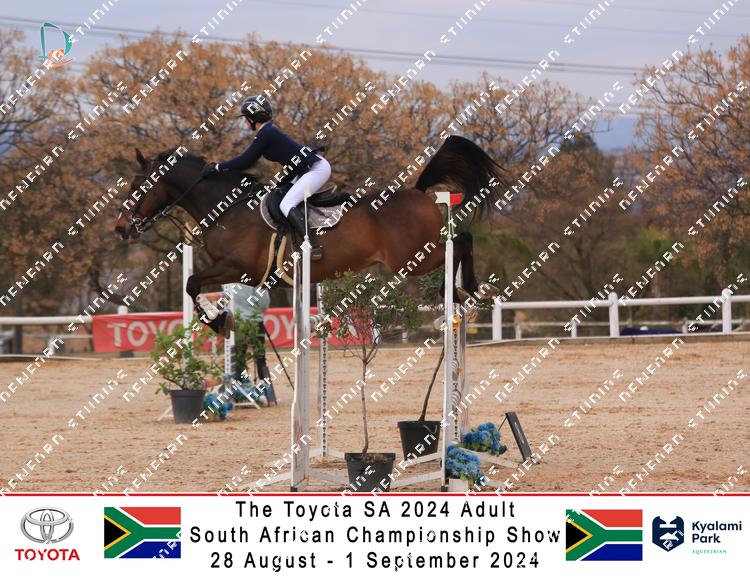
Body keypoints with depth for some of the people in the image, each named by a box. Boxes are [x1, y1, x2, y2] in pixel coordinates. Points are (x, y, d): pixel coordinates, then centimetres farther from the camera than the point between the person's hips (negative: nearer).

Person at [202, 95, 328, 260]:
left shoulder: (266, 134, -13)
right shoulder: (269, 132, 17)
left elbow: (245, 161, -12)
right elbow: (248, 161, 23)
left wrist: (217, 167, -4)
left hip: (317, 168, -11)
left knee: (287, 205, -20)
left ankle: (314, 247, -31)